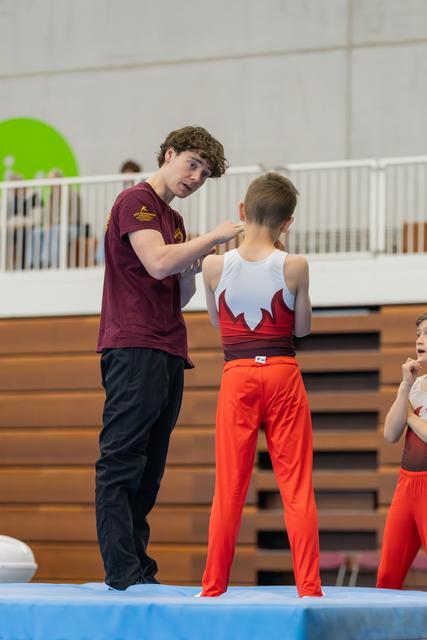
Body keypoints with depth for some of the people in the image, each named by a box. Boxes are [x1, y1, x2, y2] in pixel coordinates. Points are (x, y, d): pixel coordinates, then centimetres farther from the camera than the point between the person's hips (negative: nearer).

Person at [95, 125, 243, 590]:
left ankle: (140, 568, 8)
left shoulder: (174, 220, 23)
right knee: (122, 462, -9)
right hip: (134, 349, -9)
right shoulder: (136, 200, -3)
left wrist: (194, 265, 3)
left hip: (168, 352, 9)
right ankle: (122, 570, -12)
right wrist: (215, 235, -12)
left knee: (149, 468, 7)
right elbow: (157, 262, -18)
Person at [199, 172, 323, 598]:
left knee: (229, 487, 7)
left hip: (237, 376, 1)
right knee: (296, 486, 3)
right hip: (283, 375, -1)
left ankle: (213, 586, 12)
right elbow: (302, 328, 3)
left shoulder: (214, 266, -5)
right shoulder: (294, 267, -8)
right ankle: (308, 586, 2)